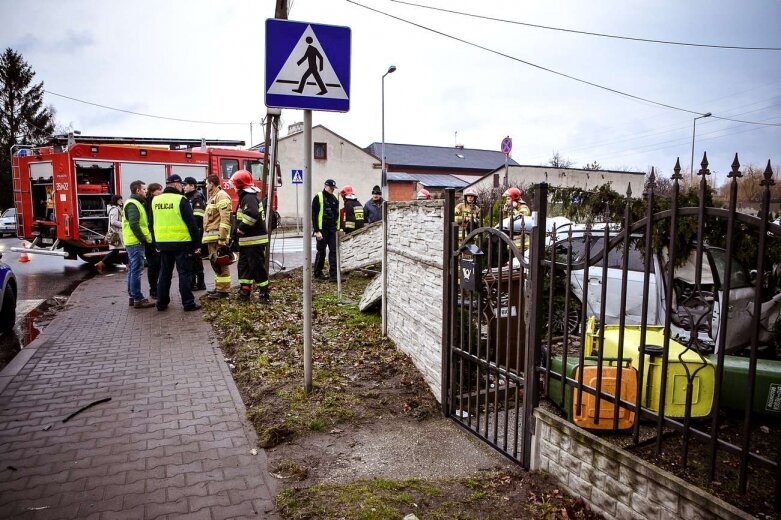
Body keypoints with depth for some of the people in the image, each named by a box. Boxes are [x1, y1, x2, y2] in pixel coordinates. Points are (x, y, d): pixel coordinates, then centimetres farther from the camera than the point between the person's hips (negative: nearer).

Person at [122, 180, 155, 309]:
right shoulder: (133, 204, -14)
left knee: (132, 270, 14)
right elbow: (134, 225, -22)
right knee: (136, 271, -8)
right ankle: (138, 299, -5)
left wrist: (144, 238, 15)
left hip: (132, 242, 11)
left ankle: (132, 296, 22)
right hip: (136, 242, -11)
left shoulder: (134, 203, 19)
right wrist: (144, 239, -18)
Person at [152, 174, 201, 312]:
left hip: (163, 243, 6)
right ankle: (188, 303, 1)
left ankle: (162, 303, 18)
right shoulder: (181, 200, -11)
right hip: (181, 243, -6)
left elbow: (153, 223, 14)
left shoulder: (155, 200, 9)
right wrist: (195, 240, -5)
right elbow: (191, 222, -12)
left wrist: (156, 243, 20)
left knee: (164, 273, 14)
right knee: (184, 273, 0)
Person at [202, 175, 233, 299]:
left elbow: (225, 218, -20)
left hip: (218, 237, -10)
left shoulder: (221, 196, -11)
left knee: (220, 264, -8)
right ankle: (218, 288, 21)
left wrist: (222, 238, -24)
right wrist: (207, 236, 19)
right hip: (212, 237, 10)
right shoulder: (213, 197, 22)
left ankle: (224, 290, -5)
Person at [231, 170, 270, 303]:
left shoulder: (249, 197, -16)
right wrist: (239, 237, 18)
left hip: (255, 240, -11)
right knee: (244, 265, 16)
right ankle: (245, 291, 23)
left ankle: (264, 294, 1)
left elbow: (252, 215, -32)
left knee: (258, 267, -5)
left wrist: (241, 229, -21)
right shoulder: (245, 197, 17)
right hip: (247, 241, 11)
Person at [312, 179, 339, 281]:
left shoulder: (335, 198, 15)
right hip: (322, 229, -5)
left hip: (332, 229, 5)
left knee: (334, 251, 0)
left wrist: (337, 228, 11)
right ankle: (318, 273, 19)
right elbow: (314, 215, -8)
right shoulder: (318, 198, -4)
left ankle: (333, 275, 1)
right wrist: (317, 230, -14)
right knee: (321, 252, 3)